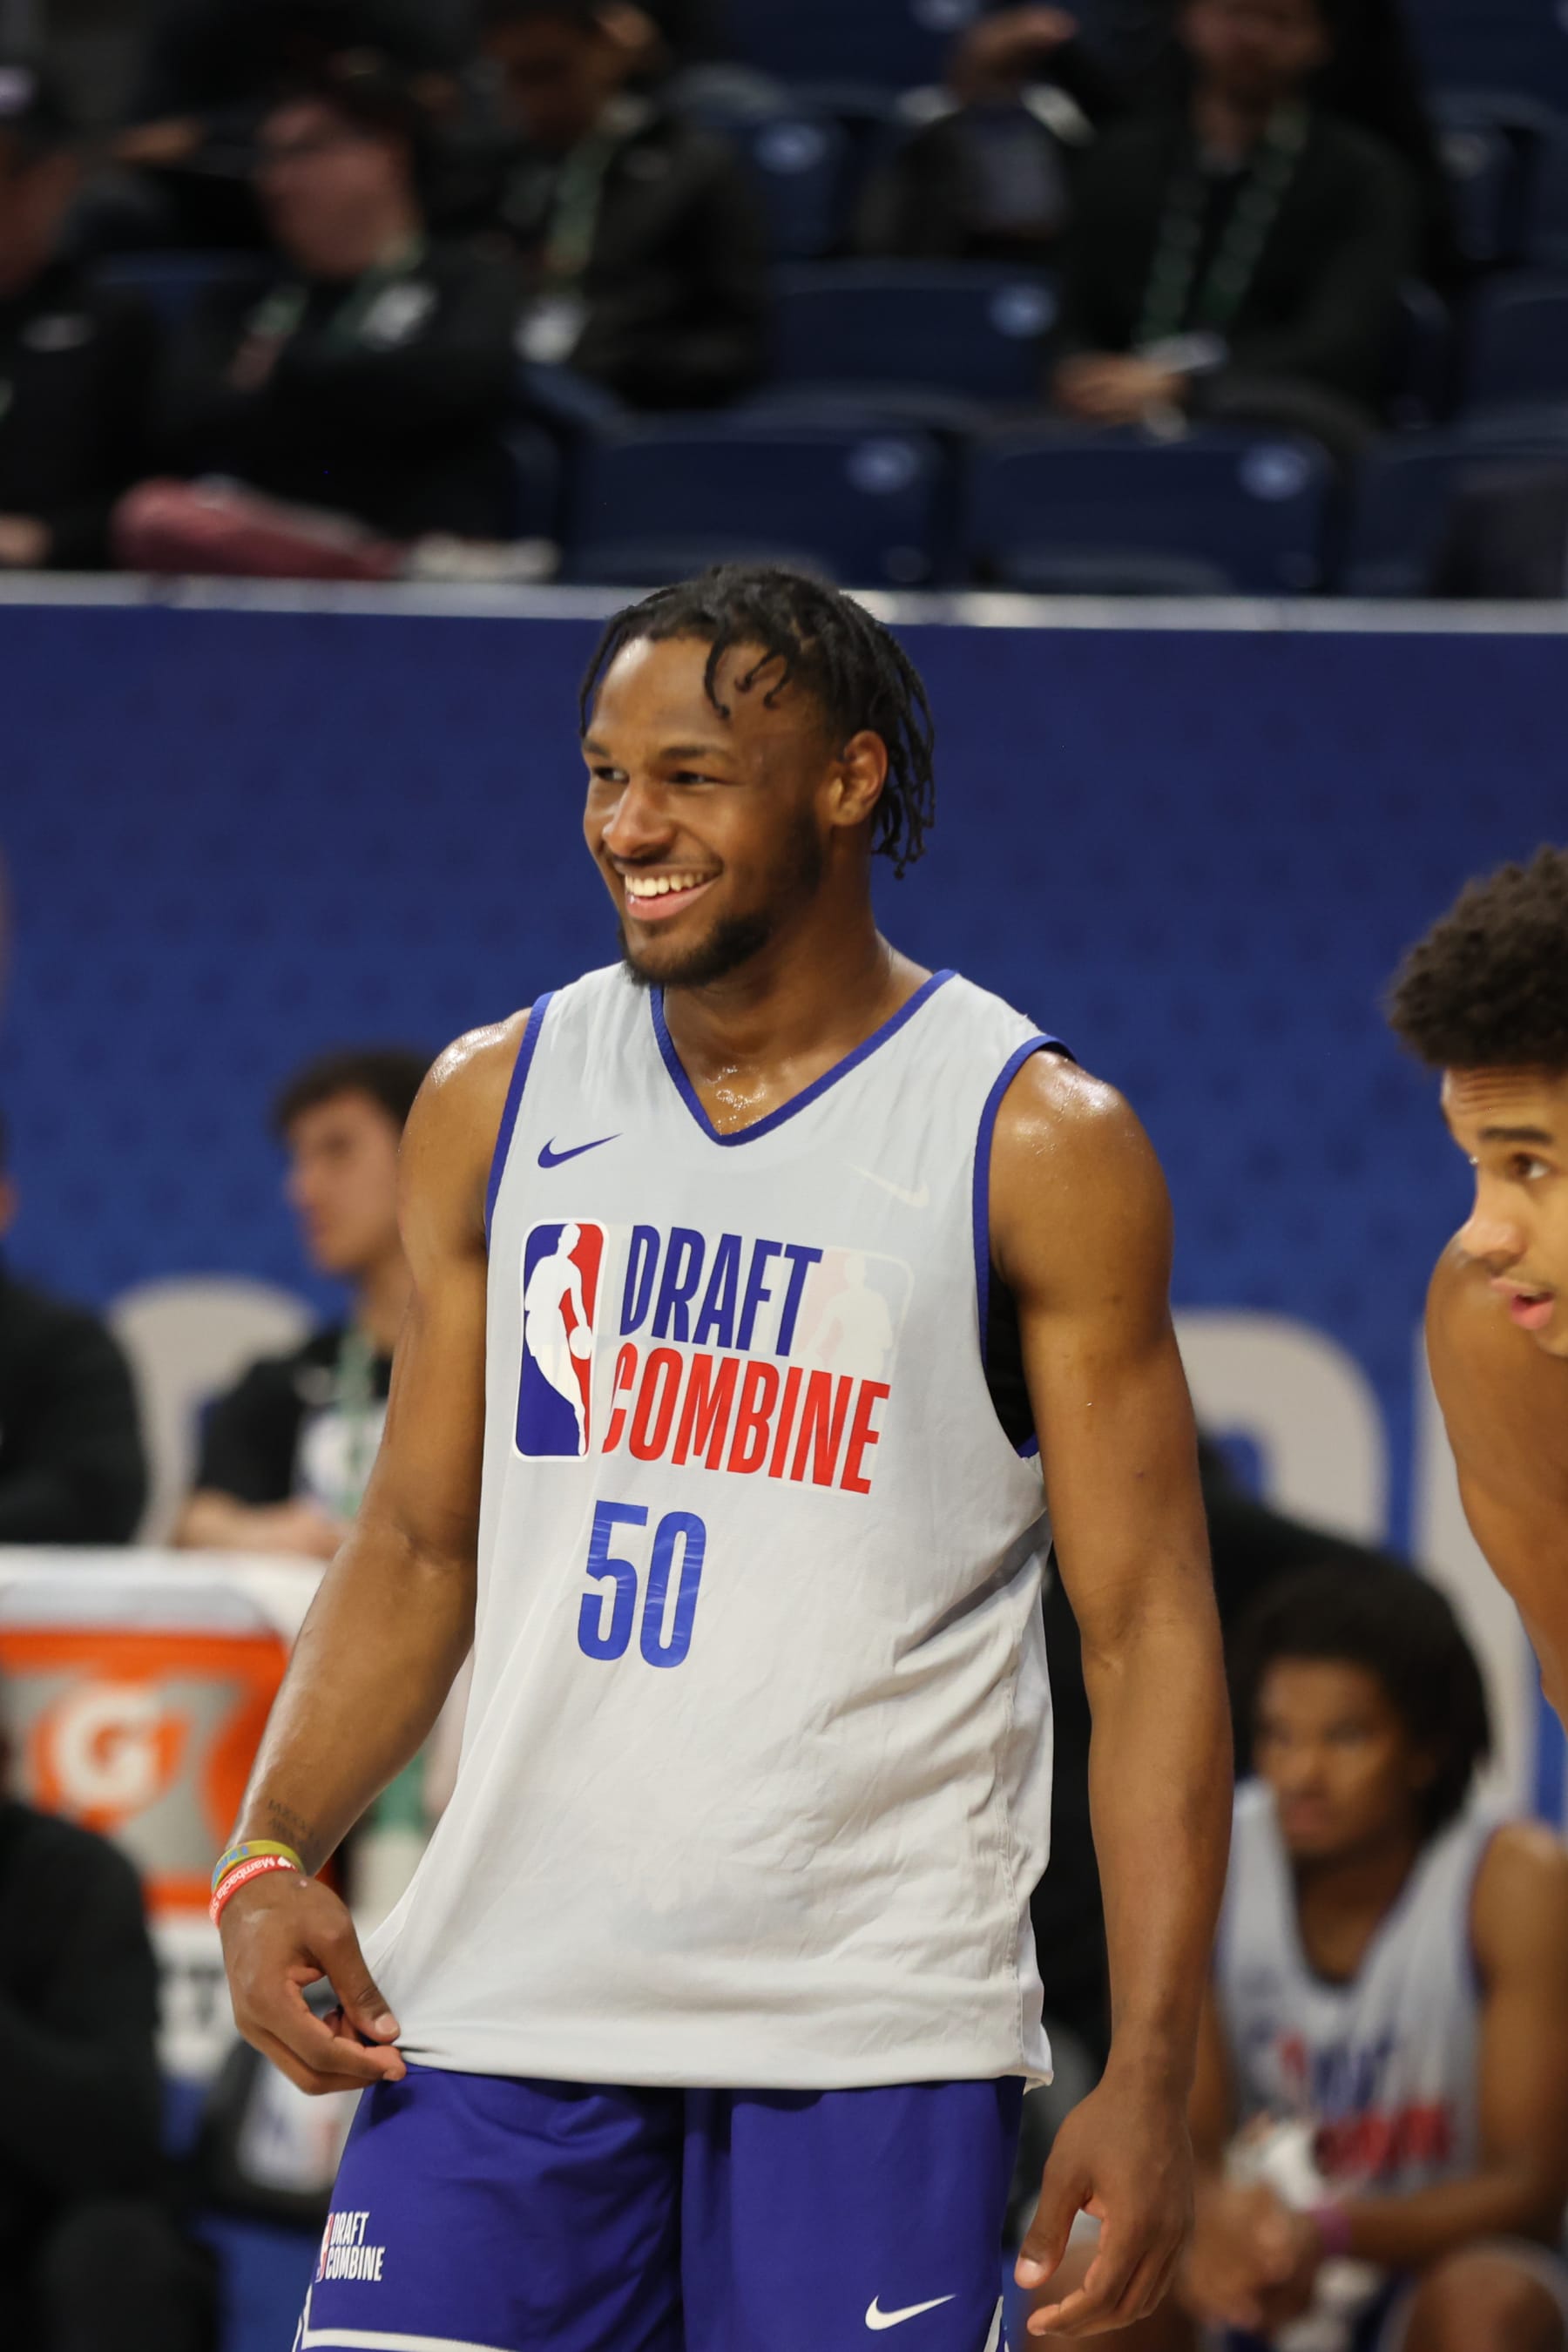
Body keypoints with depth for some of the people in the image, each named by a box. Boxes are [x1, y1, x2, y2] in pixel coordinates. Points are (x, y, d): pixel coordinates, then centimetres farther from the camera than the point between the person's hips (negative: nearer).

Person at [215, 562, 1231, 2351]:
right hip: (503, 1999, 3)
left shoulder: (1039, 1147, -2)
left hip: (871, 2028, -3)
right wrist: (269, 1853, -1)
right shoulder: (494, 1105, 10)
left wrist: (1151, 2076, -11)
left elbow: (1148, 1627, -3)